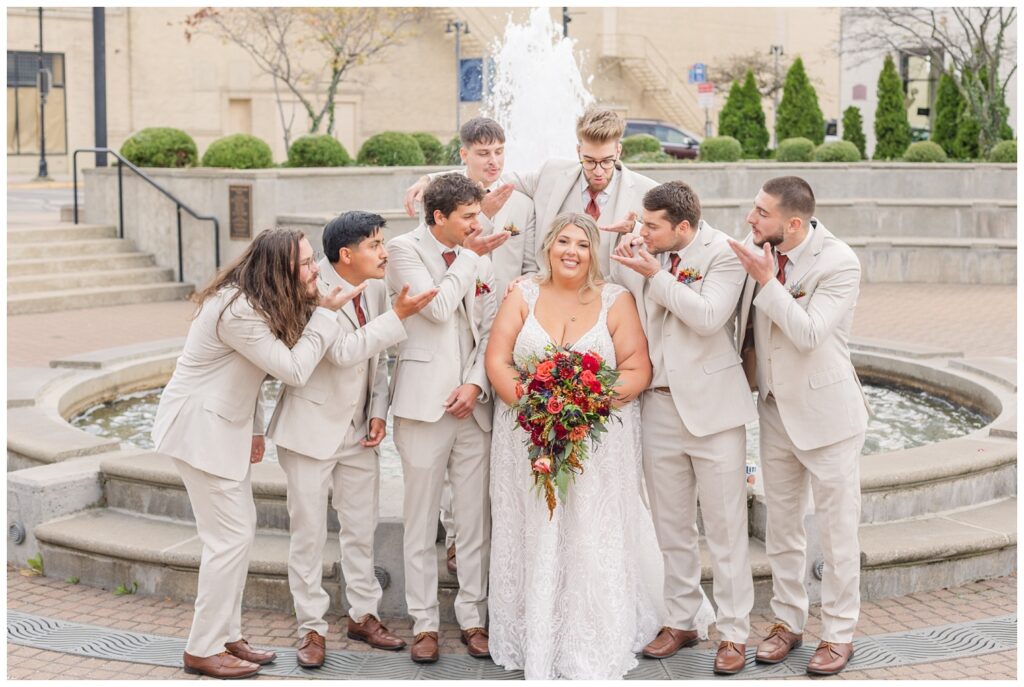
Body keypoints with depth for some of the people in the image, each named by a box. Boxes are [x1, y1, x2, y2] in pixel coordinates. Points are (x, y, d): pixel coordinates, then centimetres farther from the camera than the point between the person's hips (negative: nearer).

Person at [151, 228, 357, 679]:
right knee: (230, 537, -7)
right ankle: (202, 650, 4)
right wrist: (326, 313, -22)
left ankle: (226, 637, 24)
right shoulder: (238, 312, -26)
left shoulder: (259, 304, 5)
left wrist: (254, 428, 8)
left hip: (226, 426, 10)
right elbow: (294, 369, -26)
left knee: (241, 530, 13)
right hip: (200, 429, -10)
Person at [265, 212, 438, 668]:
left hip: (358, 429, 6)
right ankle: (312, 628, 15)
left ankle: (363, 615, 29)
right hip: (311, 429, -6)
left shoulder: (376, 289, 0)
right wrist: (398, 316, -30)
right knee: (308, 532, 3)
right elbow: (343, 352, -29)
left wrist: (379, 410, 2)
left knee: (362, 527, 14)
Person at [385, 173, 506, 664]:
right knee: (421, 523, 3)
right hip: (424, 404, -4)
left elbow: (489, 330, 10)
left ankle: (473, 619, 16)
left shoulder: (479, 259, 11)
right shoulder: (404, 249, -2)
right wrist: (468, 257, -5)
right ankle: (424, 624, 12)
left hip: (472, 404, 4)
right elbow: (437, 308, -14)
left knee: (475, 522, 6)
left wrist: (476, 383, -4)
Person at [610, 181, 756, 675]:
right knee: (671, 526, 14)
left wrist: (655, 274, -21)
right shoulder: (645, 254, 3)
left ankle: (733, 633, 13)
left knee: (725, 528, 3)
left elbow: (708, 317, -22)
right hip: (660, 405, 5)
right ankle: (680, 621, 27)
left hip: (712, 406, -5)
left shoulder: (723, 253, -10)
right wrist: (619, 262, -6)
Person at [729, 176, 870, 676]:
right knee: (781, 526, 16)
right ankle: (788, 622, 30)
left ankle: (839, 634, 19)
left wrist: (768, 282, -29)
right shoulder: (758, 249, -3)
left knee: (838, 530, 6)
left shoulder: (839, 264, -20)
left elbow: (809, 334, -25)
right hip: (776, 409, 6)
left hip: (826, 413, -6)